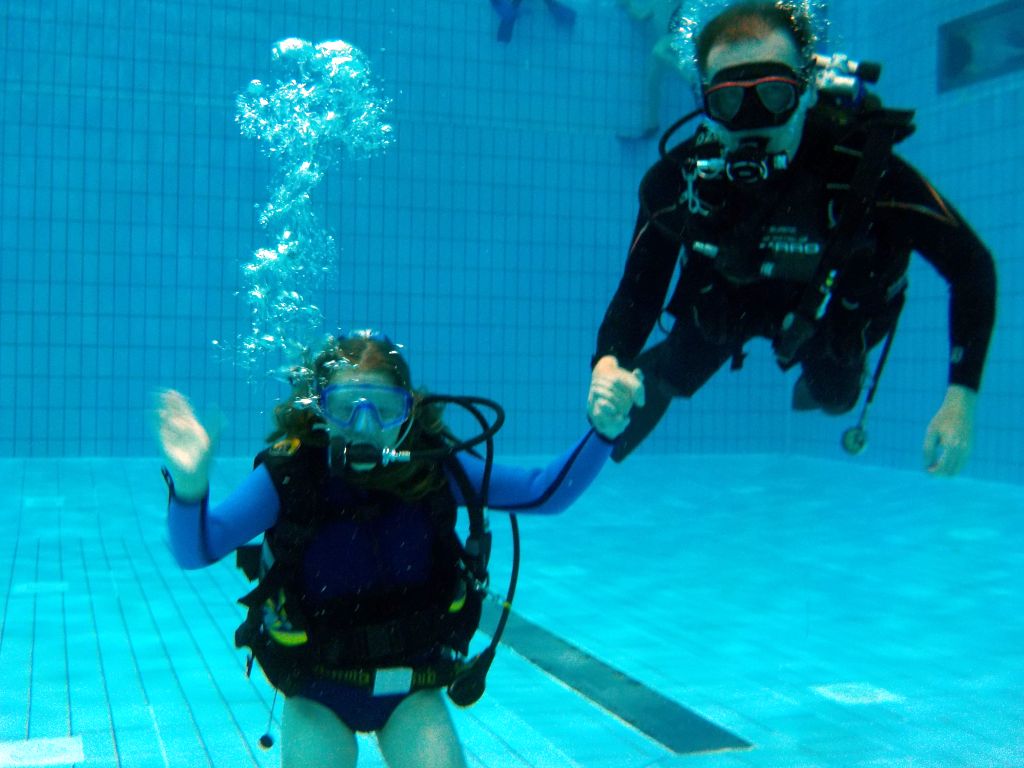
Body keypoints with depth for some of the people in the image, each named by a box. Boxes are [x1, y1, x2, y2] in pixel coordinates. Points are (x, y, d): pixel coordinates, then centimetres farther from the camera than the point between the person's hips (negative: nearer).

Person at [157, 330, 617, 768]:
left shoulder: (432, 468, -12)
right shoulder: (288, 476, -19)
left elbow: (543, 492, -10)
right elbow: (196, 550, -25)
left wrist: (603, 431, -23)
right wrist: (190, 485, -45)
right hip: (317, 696, -1)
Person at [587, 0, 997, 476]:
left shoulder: (864, 168, -43)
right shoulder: (679, 180, -37)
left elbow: (970, 265, -32)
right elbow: (637, 294, -27)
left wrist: (962, 399, -38)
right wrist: (607, 369, -50)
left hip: (832, 311, 0)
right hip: (727, 299, 0)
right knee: (669, 375, 0)